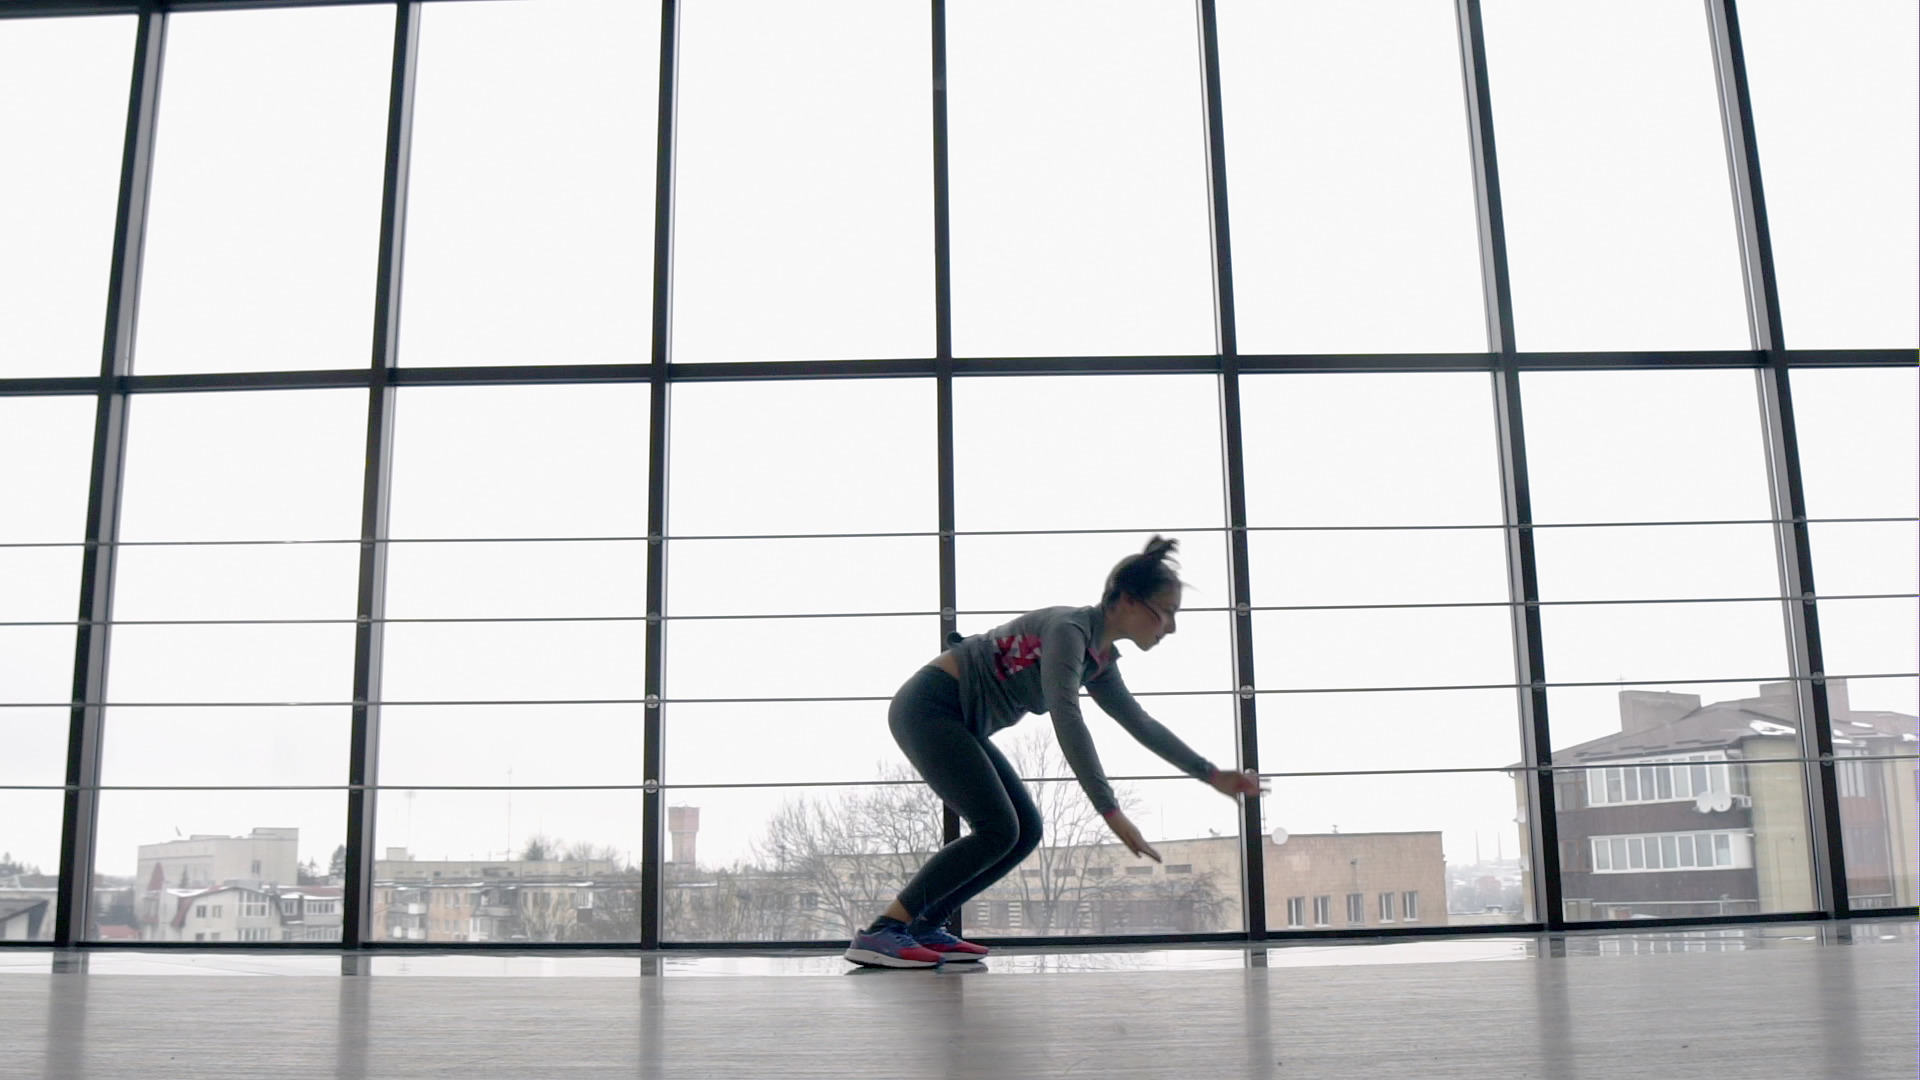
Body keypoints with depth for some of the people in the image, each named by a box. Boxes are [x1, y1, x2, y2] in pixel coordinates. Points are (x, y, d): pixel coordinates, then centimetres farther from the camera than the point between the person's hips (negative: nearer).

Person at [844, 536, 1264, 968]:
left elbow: (1140, 723, 20)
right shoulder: (1069, 628, -20)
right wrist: (1110, 812, -34)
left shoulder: (1100, 659, 9)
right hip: (926, 707, -10)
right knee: (997, 830, -17)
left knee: (1025, 830, 4)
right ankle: (880, 932, -18)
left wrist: (1212, 775, 19)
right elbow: (1067, 722, -31)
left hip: (956, 723, 10)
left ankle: (925, 928, 6)